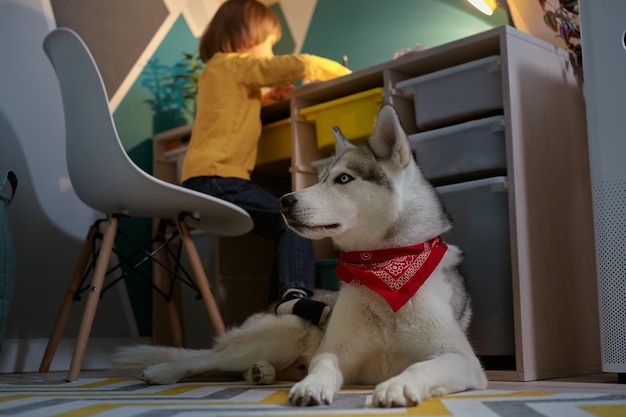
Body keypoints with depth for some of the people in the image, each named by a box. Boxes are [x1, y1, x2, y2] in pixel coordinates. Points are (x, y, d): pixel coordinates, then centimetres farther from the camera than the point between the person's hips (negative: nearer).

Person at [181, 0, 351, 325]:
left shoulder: (216, 69, 25)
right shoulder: (237, 64, -3)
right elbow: (300, 65, -11)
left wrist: (267, 96, 22)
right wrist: (347, 73, 4)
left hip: (200, 179, 9)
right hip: (218, 177, -9)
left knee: (285, 226, 6)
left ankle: (283, 299, -4)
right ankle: (294, 292, -33)